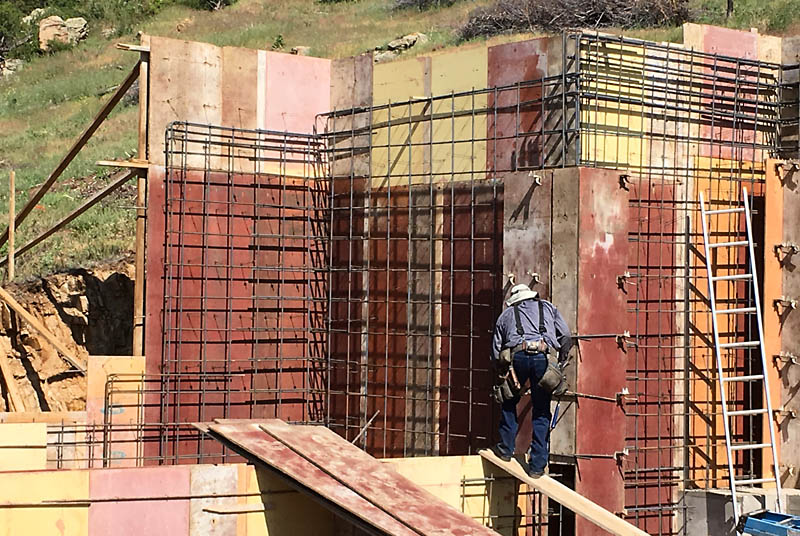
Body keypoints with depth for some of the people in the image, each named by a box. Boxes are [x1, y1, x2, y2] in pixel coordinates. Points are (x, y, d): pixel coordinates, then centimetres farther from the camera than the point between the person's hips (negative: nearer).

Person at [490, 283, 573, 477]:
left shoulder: (505, 315, 27)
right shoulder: (548, 307, 29)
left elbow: (495, 352, 23)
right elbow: (566, 337, 19)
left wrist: (503, 370, 36)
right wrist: (560, 362, 29)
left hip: (518, 356, 0)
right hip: (544, 357, 0)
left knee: (509, 403, 24)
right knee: (541, 412, 8)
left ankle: (506, 448, 23)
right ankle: (537, 464, 7)